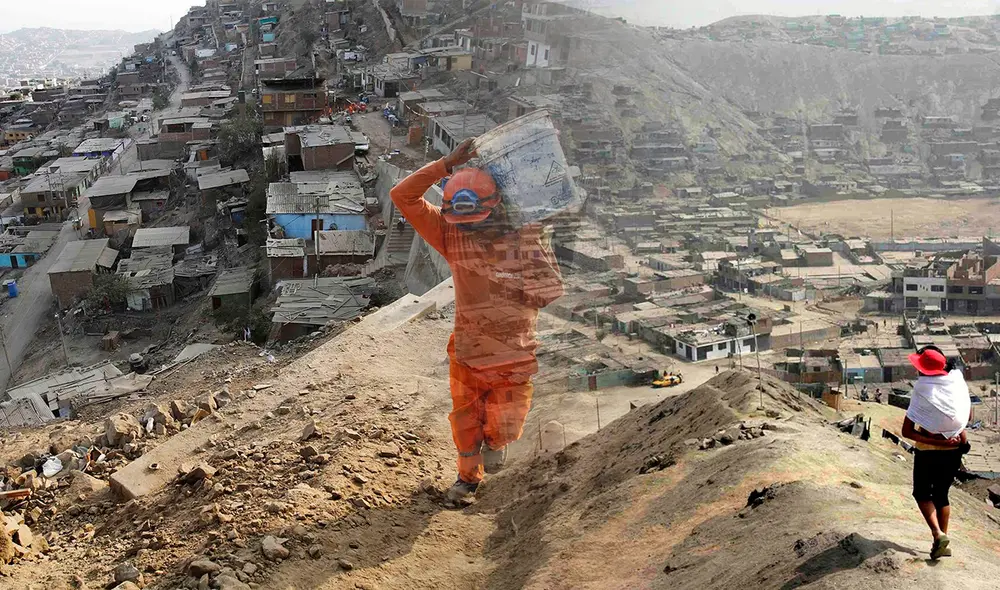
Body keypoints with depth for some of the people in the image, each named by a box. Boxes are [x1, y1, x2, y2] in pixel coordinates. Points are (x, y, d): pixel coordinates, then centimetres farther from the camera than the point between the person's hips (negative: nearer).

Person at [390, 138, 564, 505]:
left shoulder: (528, 237, -10)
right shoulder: (452, 236, -9)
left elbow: (551, 292, -8)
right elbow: (403, 197, -12)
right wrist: (447, 164, -18)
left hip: (513, 358, -2)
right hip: (466, 355, 2)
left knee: (504, 428, 6)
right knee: (465, 424, 20)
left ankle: (495, 441, 43)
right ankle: (468, 477, 48)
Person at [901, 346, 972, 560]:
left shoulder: (922, 392, -18)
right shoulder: (959, 383, -7)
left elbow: (907, 431, -20)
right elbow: (969, 416, 7)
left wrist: (936, 441, -18)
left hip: (928, 452, -4)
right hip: (954, 453, 4)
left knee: (922, 493, 16)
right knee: (941, 494, 20)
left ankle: (938, 533, -3)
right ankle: (943, 541, 19)